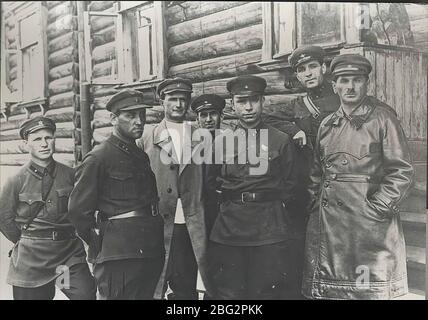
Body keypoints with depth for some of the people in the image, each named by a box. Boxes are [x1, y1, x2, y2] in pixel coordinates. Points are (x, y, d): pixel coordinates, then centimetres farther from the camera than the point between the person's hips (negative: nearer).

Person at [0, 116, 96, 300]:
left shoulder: (70, 175, 0)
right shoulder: (17, 181, -5)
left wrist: (67, 237, 7)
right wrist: (26, 242, 5)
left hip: (70, 252, 1)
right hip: (31, 257, -1)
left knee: (86, 294, -6)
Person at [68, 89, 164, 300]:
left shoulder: (141, 156, 15)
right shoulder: (98, 158, -9)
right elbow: (78, 210, -11)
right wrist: (99, 246, -3)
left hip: (151, 254, 8)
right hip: (119, 257, -7)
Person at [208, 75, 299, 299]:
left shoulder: (281, 140, 7)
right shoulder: (221, 140, 9)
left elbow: (289, 186, 9)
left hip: (270, 230, -1)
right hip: (228, 229, 1)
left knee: (266, 291, 4)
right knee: (227, 292, 4)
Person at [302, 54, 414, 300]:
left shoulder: (382, 117, -2)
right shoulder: (328, 124, 14)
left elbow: (402, 171, -6)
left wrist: (377, 208, -11)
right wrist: (315, 201, 7)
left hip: (369, 225, -5)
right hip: (328, 224, 5)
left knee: (371, 289, 1)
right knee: (326, 289, 10)